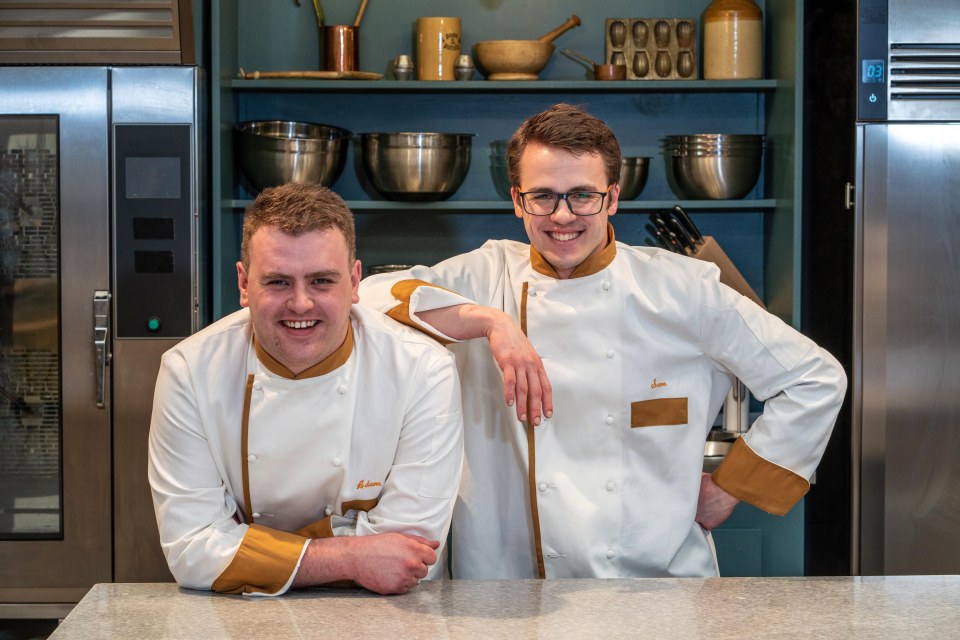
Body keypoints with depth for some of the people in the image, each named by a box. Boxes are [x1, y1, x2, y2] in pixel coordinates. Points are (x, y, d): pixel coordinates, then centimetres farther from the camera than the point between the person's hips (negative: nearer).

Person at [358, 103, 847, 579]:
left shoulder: (683, 289, 4)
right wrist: (486, 319, -18)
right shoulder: (485, 279, 7)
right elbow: (372, 296, -8)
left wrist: (730, 487, 8)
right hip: (513, 583, 0)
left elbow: (815, 380, 9)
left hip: (658, 577, 0)